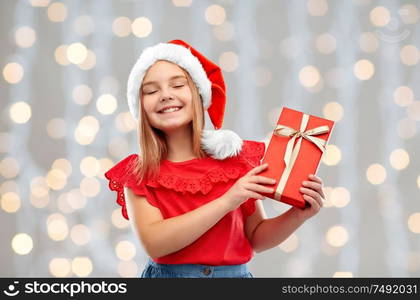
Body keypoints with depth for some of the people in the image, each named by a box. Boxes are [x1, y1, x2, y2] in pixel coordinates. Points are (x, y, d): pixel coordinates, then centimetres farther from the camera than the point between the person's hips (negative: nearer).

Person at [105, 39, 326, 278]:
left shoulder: (236, 156, -3)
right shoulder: (137, 175, -4)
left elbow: (256, 238, 3)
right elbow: (153, 243, -18)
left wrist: (299, 215, -15)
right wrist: (226, 202, -22)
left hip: (235, 274, 1)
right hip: (167, 272, -1)